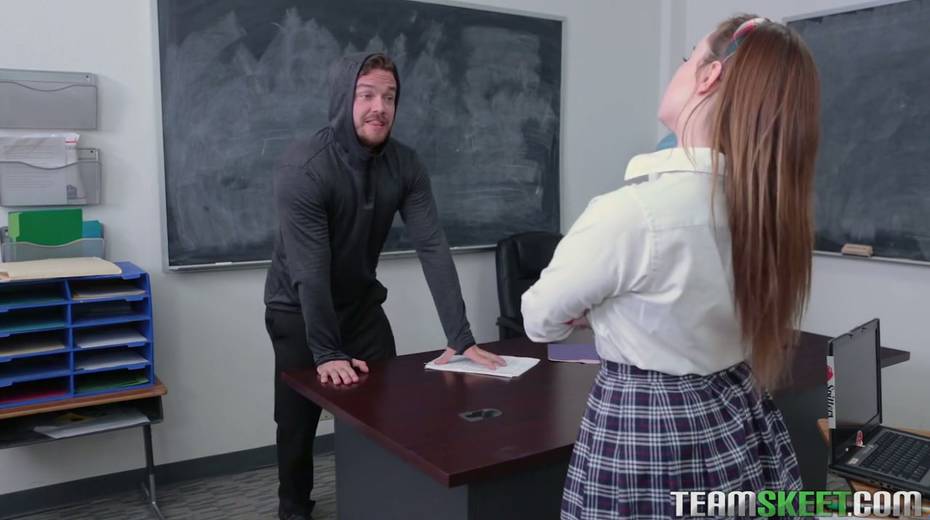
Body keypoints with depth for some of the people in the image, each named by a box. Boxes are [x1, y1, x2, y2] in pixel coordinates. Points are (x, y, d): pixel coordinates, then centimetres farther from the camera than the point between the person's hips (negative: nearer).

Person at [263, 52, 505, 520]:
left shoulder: (405, 166, -12)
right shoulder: (303, 168, -27)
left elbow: (433, 248, -17)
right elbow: (309, 270, -29)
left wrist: (460, 337, -22)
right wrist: (326, 353, -29)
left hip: (361, 303, 4)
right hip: (297, 310, -4)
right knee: (298, 421, 6)